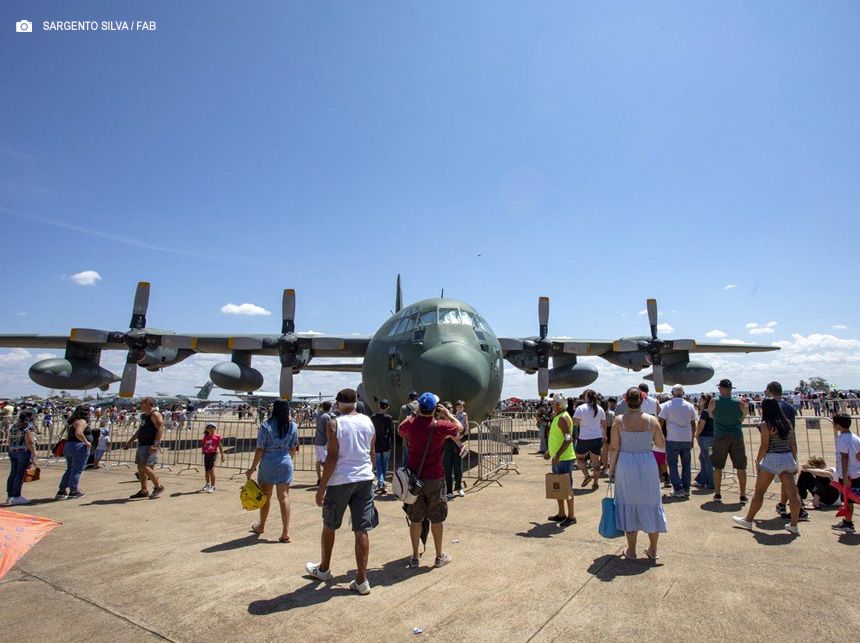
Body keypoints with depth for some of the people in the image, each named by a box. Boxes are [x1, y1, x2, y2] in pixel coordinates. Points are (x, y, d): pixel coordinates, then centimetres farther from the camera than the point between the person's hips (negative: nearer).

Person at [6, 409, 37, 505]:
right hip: (24, 452, -8)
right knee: (20, 475, -3)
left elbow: (10, 441, 18)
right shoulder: (28, 427, -10)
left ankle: (9, 496, 18)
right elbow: (30, 442, -16)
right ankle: (16, 497, 0)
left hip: (12, 452, 8)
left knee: (13, 474, 13)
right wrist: (34, 455, -13)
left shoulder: (13, 426, 15)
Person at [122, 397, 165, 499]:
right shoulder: (144, 415, 19)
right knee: (140, 468, 11)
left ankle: (158, 486, -3)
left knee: (145, 467, -15)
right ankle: (144, 490, 19)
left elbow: (160, 429, -22)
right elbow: (139, 430, 28)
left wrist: (155, 444, -29)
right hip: (141, 445, 10)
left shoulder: (155, 414, -12)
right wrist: (130, 441, 25)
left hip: (150, 446, -10)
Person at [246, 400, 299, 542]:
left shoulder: (265, 426, -10)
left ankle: (261, 526, 36)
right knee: (284, 496, 4)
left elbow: (260, 449, -10)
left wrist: (252, 468, -2)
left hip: (268, 464, -1)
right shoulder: (293, 426, -2)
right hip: (285, 463, 2)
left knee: (265, 496, 15)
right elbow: (293, 449, 6)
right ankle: (286, 532, 0)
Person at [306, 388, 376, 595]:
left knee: (329, 526, 18)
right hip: (364, 479, 4)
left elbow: (332, 457, -14)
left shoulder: (335, 423, -10)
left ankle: (324, 569, 36)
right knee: (362, 530, 7)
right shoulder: (368, 421, 5)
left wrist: (321, 487, -9)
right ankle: (362, 580, 9)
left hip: (340, 480, -4)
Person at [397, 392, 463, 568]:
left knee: (415, 519, 13)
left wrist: (414, 414, 16)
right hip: (434, 479, -2)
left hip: (414, 478, 2)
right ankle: (439, 556, 23)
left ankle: (415, 557, 22)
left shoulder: (410, 424, -8)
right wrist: (447, 413, 14)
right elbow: (459, 427, 6)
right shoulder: (441, 426, -14)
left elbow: (399, 430, 16)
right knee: (436, 519, 11)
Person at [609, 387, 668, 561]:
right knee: (650, 504, 16)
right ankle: (653, 550, 27)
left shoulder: (619, 420, -10)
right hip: (647, 465, 1)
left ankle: (631, 551, 20)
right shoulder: (652, 420, -6)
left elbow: (614, 448, -8)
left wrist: (611, 469, 2)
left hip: (625, 465, -1)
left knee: (629, 505, 10)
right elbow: (661, 443, 4)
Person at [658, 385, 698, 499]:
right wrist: (692, 439, 20)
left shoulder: (667, 405, -5)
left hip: (672, 440, -4)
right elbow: (694, 426, 10)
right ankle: (686, 489, 16)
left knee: (673, 465, 3)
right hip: (687, 439, 4)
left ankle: (678, 489, -1)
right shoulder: (690, 406, 6)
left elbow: (661, 422, -6)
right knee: (686, 464, 13)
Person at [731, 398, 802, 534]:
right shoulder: (787, 423, 8)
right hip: (787, 459, 6)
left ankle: (748, 520, 14)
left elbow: (764, 446, -13)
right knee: (792, 492, 6)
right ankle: (794, 525, 9)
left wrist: (757, 461, -2)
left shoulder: (766, 424, -10)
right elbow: (793, 445, 9)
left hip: (772, 459, -6)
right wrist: (794, 461, 17)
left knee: (759, 492, 4)